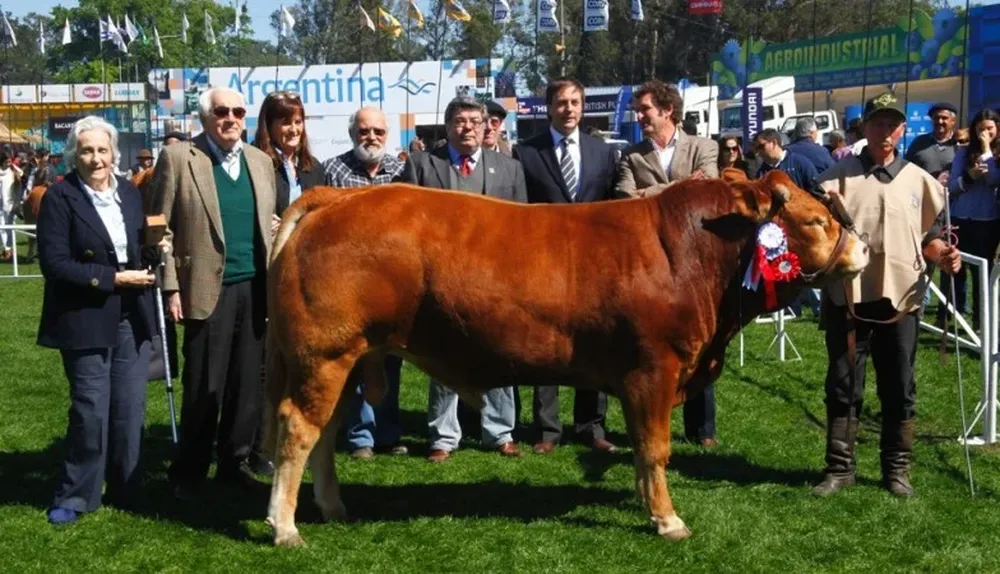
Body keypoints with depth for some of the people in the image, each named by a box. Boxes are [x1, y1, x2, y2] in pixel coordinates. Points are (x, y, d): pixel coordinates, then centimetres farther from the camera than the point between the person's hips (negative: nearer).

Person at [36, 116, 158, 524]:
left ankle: (125, 491, 21)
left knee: (130, 409, 8)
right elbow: (55, 264, -15)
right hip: (86, 319, -5)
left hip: (131, 317, 5)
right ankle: (74, 497, 14)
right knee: (91, 411, -1)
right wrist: (113, 278, -17)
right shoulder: (59, 198, -8)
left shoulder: (130, 192, 8)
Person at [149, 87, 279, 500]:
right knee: (204, 386, 1)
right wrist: (171, 287, -10)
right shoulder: (178, 157, -3)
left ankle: (234, 462, 22)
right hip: (208, 288, -4)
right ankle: (189, 472, 14)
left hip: (254, 287, 5)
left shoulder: (260, 160, 12)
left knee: (247, 385, 8)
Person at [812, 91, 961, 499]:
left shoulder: (919, 180, 8)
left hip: (900, 298, 1)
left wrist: (943, 256, -7)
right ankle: (839, 468, 15)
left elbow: (928, 236, 13)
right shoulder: (839, 176, 3)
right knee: (843, 386, 6)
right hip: (848, 297, -1)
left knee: (899, 389, 9)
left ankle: (897, 468, 21)